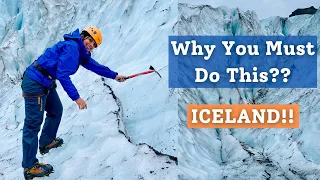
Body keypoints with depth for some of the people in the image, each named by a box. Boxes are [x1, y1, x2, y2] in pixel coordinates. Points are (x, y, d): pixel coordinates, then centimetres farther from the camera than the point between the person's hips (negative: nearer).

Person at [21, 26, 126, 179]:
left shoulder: (81, 52, 12)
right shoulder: (71, 47, -19)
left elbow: (94, 66, 23)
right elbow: (62, 75, -25)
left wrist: (114, 75, 25)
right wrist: (76, 97, -25)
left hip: (46, 83, 11)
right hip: (35, 84, -11)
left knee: (56, 110, 25)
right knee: (33, 124, -5)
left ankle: (46, 143, 46)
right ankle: (30, 167, 3)